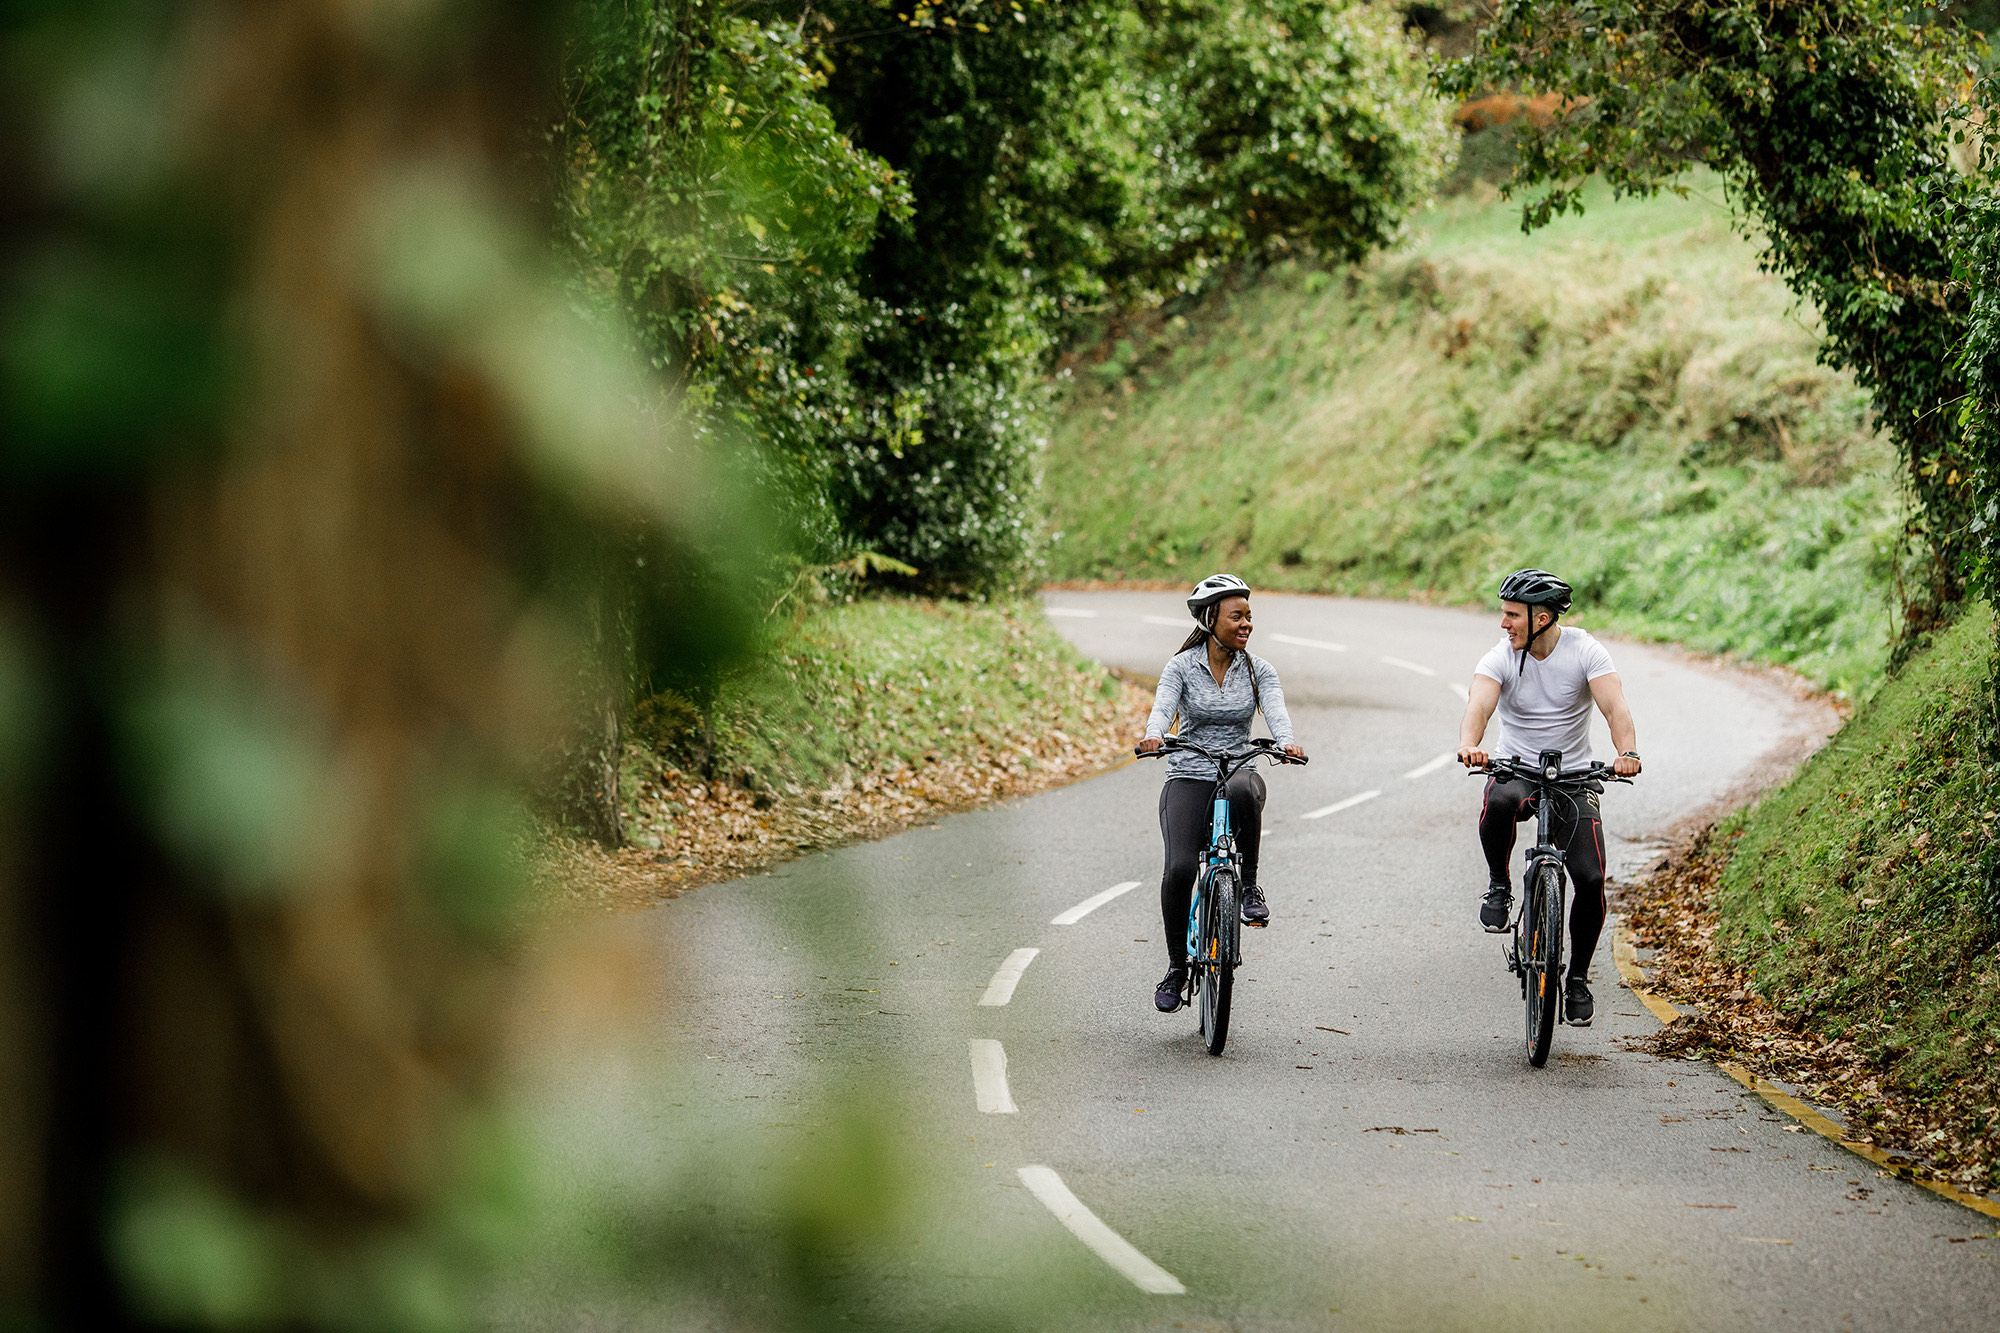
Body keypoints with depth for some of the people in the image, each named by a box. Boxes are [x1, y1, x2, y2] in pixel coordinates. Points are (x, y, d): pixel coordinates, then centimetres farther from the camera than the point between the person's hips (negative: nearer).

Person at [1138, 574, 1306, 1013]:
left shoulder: (1258, 670, 4)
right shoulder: (1182, 666, 0)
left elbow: (1275, 709, -14)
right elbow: (1163, 706, -17)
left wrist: (1286, 743, -36)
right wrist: (1153, 736, -40)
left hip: (1237, 773, 1)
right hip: (1188, 779, -1)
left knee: (1244, 790, -39)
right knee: (1180, 868, -22)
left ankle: (1249, 884, -17)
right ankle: (1177, 967, -2)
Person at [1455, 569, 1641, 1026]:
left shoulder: (1585, 651, -11)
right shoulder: (1500, 658, -10)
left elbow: (1615, 706, -24)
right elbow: (1479, 705, -27)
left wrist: (1627, 752, -45)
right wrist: (1469, 745, -50)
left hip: (1573, 777, 0)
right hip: (1515, 769, 0)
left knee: (1591, 879, -13)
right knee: (1499, 802, -39)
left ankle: (1577, 978, 8)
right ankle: (1498, 886, -12)